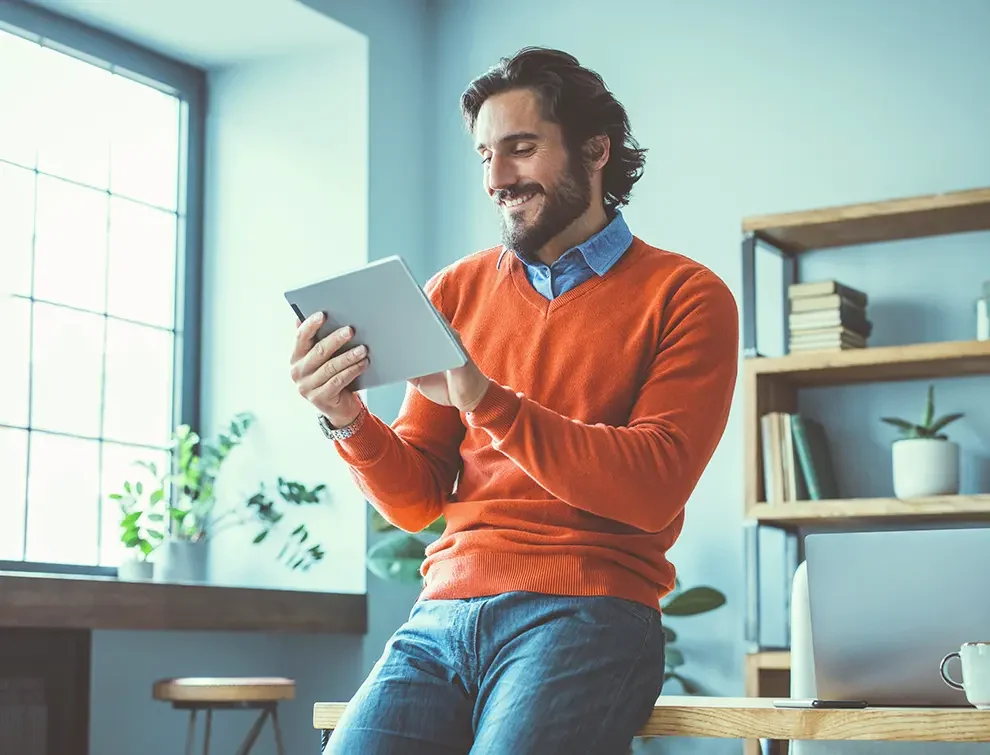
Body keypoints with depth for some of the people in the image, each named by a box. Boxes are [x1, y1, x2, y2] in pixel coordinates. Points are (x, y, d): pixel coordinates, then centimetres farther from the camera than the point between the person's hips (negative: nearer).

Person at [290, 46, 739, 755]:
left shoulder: (685, 296, 4)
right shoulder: (456, 292, 15)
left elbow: (652, 490, -9)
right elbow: (417, 501, 13)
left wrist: (487, 400, -17)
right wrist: (348, 421, -8)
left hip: (586, 616, -3)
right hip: (443, 614, 4)